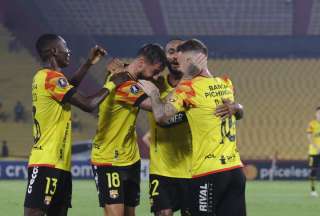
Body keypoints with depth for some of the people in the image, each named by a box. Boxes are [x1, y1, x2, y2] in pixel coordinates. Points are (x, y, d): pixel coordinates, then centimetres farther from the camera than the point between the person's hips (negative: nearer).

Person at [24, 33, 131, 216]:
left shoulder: (44, 77, 15)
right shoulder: (51, 77, -13)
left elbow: (69, 88, 37)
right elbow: (88, 104, -18)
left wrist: (89, 64, 30)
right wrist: (112, 84, -4)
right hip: (47, 164, -10)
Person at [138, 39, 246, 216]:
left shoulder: (189, 87, -8)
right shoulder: (225, 84, 10)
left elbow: (161, 116, -15)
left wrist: (154, 93, 2)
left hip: (208, 172, -6)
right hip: (235, 169, 6)